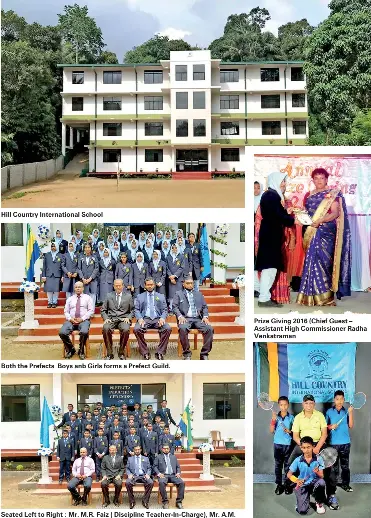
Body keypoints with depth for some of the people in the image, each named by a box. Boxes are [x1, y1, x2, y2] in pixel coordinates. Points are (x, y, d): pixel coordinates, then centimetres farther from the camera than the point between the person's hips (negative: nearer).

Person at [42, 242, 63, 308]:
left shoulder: (60, 255, 8)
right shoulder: (47, 255, 11)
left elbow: (62, 266, 5)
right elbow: (44, 266, 9)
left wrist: (62, 276, -1)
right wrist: (43, 276, 2)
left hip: (57, 275, -1)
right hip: (49, 275, 1)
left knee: (56, 290, -1)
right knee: (49, 289, -1)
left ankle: (54, 302, 8)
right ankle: (50, 302, 8)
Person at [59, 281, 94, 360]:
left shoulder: (87, 298, 11)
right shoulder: (70, 299, 19)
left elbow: (91, 311, 2)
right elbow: (66, 312, 14)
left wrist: (82, 319, -12)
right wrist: (70, 319, -7)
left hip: (84, 320, -3)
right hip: (71, 320, 3)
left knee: (84, 332, -37)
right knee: (62, 333, -27)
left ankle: (81, 351, -10)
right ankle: (70, 349, 0)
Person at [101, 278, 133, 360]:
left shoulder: (128, 296, 14)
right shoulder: (109, 296, 15)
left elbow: (132, 310, 13)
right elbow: (103, 310, 15)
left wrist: (128, 318, -6)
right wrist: (106, 318, -4)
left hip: (123, 319, -1)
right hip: (111, 319, 1)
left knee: (126, 329, -36)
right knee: (106, 328, -34)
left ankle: (121, 352, -18)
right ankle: (109, 353, -23)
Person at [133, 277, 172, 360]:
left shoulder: (161, 296, 20)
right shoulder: (140, 297, 19)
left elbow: (164, 310, 13)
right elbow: (136, 310, 10)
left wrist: (162, 318, -9)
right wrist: (140, 318, -11)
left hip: (157, 319, 1)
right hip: (145, 319, 0)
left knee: (168, 329, -31)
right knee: (137, 329, -33)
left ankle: (160, 352, -20)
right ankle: (145, 353, -20)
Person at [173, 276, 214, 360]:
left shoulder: (199, 294, 23)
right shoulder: (178, 294, 14)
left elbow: (205, 307, 17)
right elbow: (175, 307, 3)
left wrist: (205, 316, -3)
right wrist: (180, 316, -15)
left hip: (198, 319, 3)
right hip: (185, 318, -3)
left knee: (209, 329, -26)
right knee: (182, 329, -37)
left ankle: (204, 354, -15)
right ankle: (187, 353, -20)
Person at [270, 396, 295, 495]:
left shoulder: (291, 417, 0)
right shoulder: (275, 417, 2)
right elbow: (271, 431, -1)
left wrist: (290, 431, -14)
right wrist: (273, 420, -14)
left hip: (288, 444, -1)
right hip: (277, 444, 1)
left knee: (287, 465, 5)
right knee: (278, 465, 5)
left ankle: (287, 485, 15)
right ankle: (279, 484, 12)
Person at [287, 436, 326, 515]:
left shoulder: (318, 459, -9)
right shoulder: (298, 460, -8)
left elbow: (321, 476, -8)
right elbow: (289, 474, -3)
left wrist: (317, 472, -31)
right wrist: (296, 480, -23)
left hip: (314, 483, 1)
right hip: (302, 485, 0)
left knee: (321, 482, -36)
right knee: (302, 511, -18)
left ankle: (319, 503, -6)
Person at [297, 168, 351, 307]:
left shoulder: (332, 194, 0)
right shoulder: (308, 195, 15)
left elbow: (335, 213, -8)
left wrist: (320, 221, -21)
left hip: (326, 233, -4)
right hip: (311, 233, 5)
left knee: (322, 260, -10)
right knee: (312, 261, 1)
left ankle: (324, 296, -5)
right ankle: (312, 296, 6)